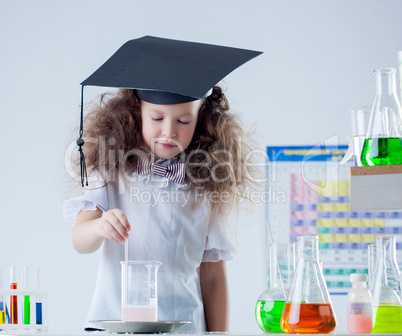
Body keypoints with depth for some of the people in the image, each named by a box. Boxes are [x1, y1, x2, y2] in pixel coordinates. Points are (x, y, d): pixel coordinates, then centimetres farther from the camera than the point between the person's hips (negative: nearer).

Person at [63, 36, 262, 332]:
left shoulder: (208, 184, 9)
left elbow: (213, 275, 12)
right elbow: (79, 240, -2)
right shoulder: (113, 167, 9)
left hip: (185, 324, -2)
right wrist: (99, 227, -24)